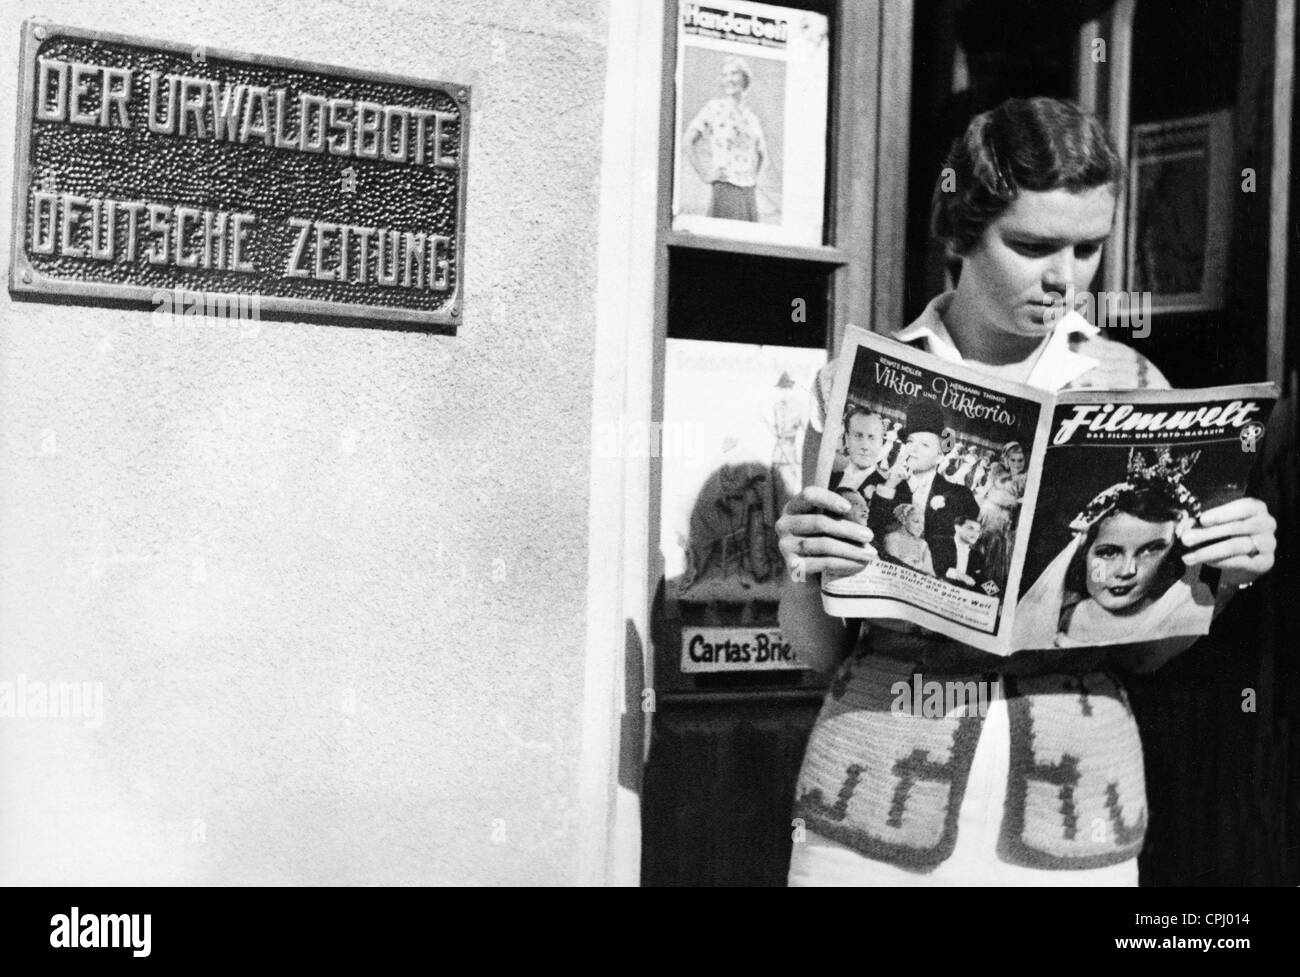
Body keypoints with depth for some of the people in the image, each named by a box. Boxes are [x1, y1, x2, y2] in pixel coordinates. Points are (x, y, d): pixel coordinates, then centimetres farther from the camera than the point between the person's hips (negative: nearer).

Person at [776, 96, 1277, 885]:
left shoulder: (1134, 388, 0)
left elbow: (1141, 652, 7)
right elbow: (816, 648, 2)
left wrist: (1223, 577, -10)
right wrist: (806, 574, -18)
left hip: (1074, 826, 2)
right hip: (878, 821, -1)